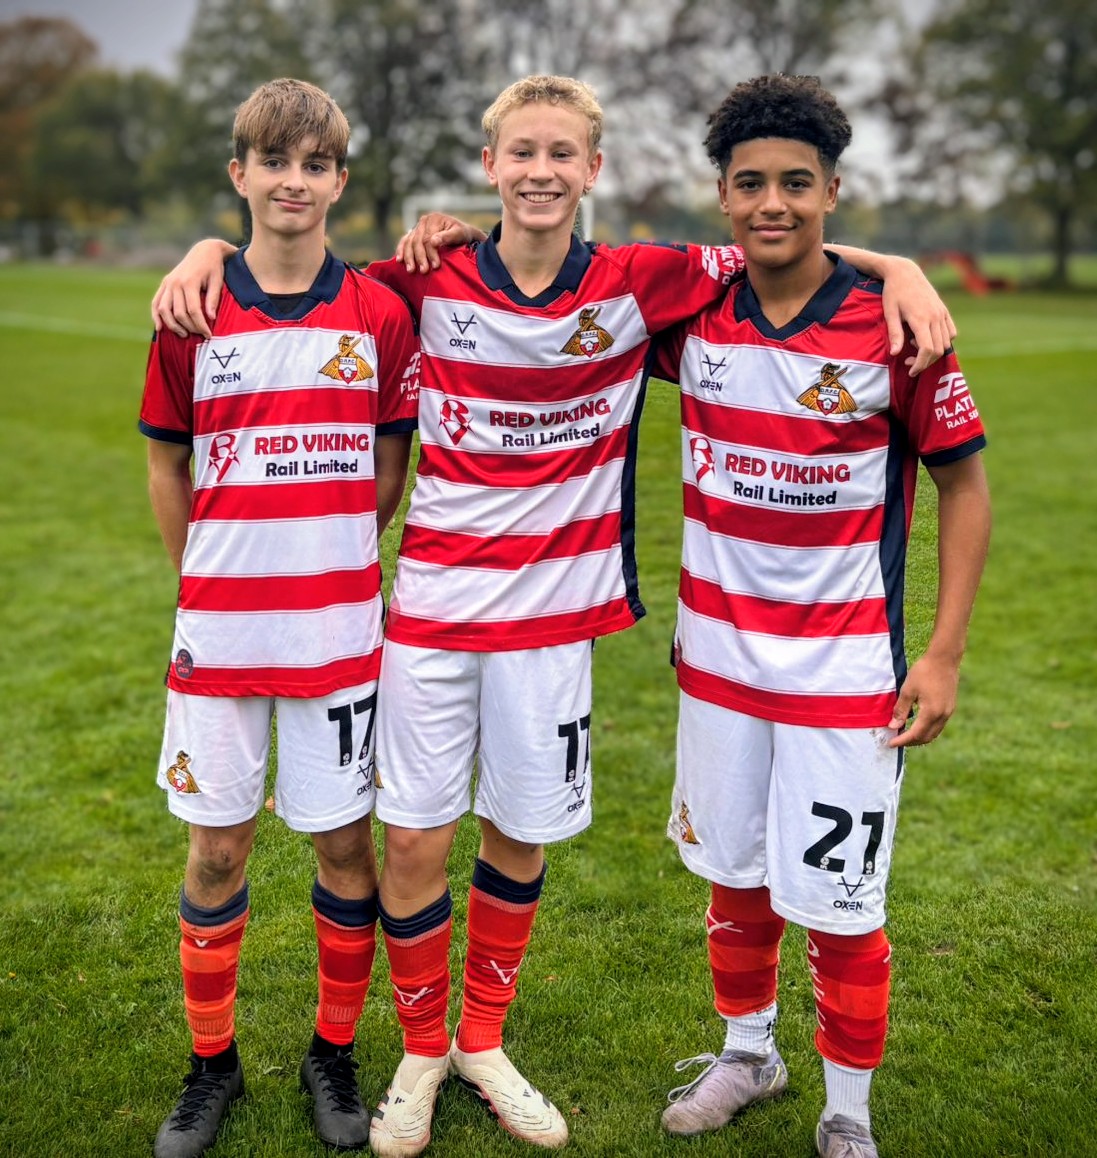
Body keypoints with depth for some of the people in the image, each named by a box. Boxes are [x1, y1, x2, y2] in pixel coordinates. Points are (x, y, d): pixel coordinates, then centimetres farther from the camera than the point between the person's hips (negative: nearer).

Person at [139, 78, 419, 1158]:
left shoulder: (379, 314, -1)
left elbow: (387, 474, 7)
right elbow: (168, 474, 8)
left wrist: (324, 571, 9)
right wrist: (216, 582, 11)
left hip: (339, 631, 0)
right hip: (217, 631, 1)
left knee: (344, 843, 8)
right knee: (217, 848, 10)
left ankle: (335, 1053, 28)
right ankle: (212, 1062, 29)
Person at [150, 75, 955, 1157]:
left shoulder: (638, 284, -4)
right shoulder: (430, 278, -3)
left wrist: (902, 269, -12)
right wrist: (210, 251, -8)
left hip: (552, 610, 1)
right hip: (431, 602, 0)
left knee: (520, 838, 12)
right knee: (413, 839, 4)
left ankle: (483, 1041, 35)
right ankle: (422, 1049, 28)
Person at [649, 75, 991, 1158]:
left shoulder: (893, 323, -12)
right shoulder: (692, 311, -2)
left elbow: (964, 482, -4)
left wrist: (944, 654, -8)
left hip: (844, 663, -3)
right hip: (718, 652, 4)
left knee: (837, 905, 3)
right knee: (733, 874, 17)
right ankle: (747, 1053, 41)